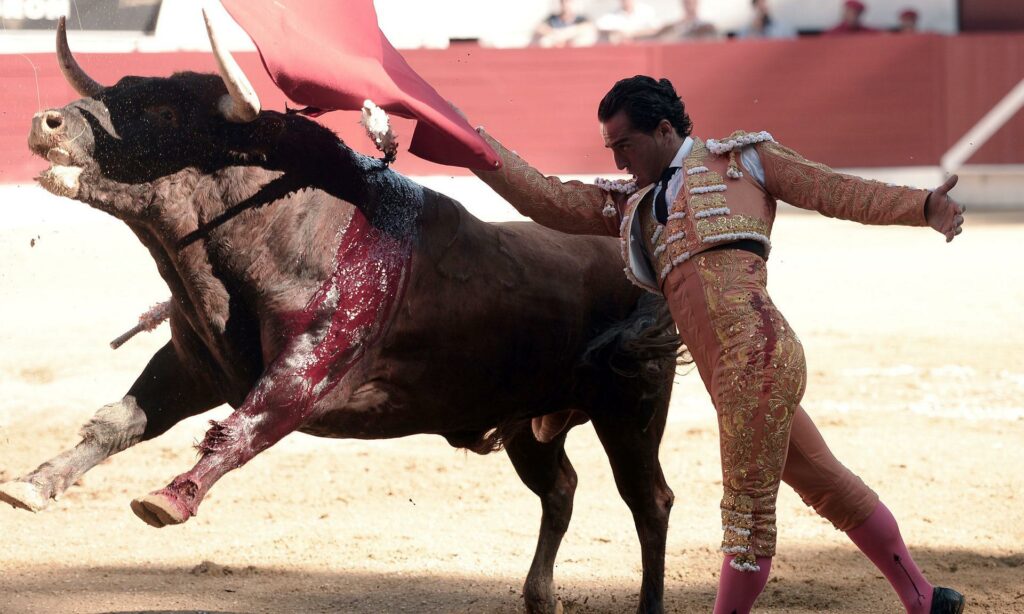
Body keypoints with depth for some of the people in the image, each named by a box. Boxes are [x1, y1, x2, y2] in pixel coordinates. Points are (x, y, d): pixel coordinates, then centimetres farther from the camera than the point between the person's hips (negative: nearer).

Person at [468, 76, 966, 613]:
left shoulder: (743, 159, 12)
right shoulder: (631, 207, 27)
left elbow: (837, 191, 7)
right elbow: (544, 199, 23)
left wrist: (922, 207, -4)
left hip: (756, 352, -7)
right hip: (727, 376, 7)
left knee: (749, 510, -5)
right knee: (826, 485, 13)